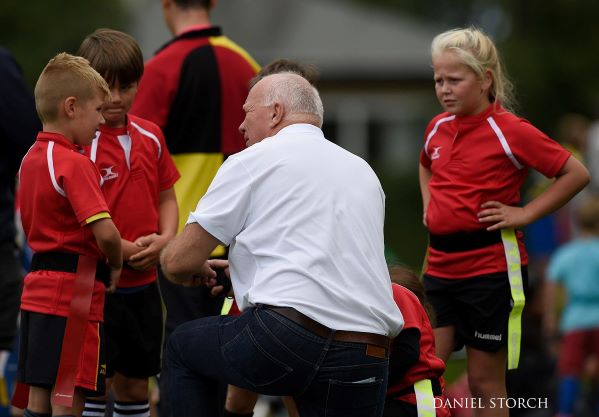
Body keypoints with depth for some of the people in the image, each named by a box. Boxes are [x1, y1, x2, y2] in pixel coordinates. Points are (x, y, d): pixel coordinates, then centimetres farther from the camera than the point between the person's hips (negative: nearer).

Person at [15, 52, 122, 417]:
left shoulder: (32, 157, 13)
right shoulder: (75, 163, -15)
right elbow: (105, 233, -24)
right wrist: (116, 264, -2)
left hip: (38, 288, 9)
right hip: (73, 292, -9)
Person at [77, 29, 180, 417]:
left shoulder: (151, 136, 9)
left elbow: (166, 196, 16)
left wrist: (165, 240, -3)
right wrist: (127, 251, -19)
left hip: (144, 283, 6)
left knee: (135, 386, 13)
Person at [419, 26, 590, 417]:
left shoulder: (510, 131, -11)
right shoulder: (438, 128, 9)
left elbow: (576, 174, -8)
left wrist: (524, 214, -11)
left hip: (491, 265, -6)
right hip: (440, 265, 6)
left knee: (485, 382, 1)